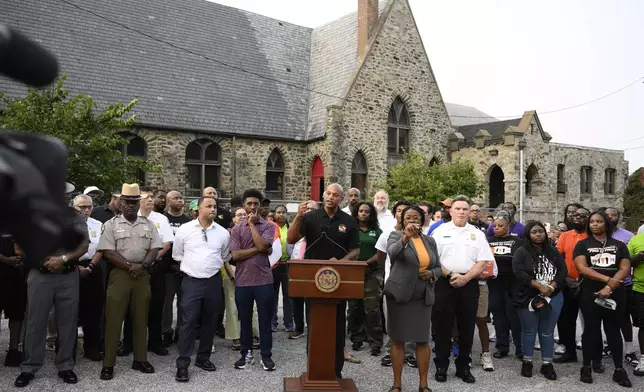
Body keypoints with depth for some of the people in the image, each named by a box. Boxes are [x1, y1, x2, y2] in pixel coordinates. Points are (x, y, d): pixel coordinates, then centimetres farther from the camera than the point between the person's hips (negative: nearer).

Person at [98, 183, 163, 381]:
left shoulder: (148, 224, 8)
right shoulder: (111, 224, -1)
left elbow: (155, 248, 4)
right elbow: (108, 252, -8)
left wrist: (142, 265, -12)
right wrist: (130, 266, -15)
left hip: (142, 275, 3)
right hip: (120, 274, -3)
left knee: (141, 318, 9)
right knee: (114, 318, 0)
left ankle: (140, 359, 21)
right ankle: (108, 364, 10)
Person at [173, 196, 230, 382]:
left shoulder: (223, 233, 1)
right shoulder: (184, 229, -3)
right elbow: (177, 255, 8)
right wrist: (193, 266, 10)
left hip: (214, 281, 3)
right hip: (191, 281, -2)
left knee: (210, 321, 11)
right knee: (188, 322, -4)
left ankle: (203, 358, 26)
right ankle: (182, 364, 4)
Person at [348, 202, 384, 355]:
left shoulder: (377, 231, 7)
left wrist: (367, 263, -12)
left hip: (372, 272, -1)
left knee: (372, 308, -6)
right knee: (354, 307, 6)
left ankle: (376, 342, 1)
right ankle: (357, 338, 19)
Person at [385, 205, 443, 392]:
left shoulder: (430, 241, 10)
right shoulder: (396, 236, -3)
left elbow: (439, 267, 15)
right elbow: (392, 252, -24)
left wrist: (432, 274, -6)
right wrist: (406, 236, -38)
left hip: (423, 297, 3)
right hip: (399, 294, -3)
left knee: (422, 340, 7)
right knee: (398, 339, 4)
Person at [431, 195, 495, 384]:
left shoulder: (477, 234, 9)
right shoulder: (440, 231, 3)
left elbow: (483, 262, 3)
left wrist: (465, 278, -10)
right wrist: (450, 275, -12)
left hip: (469, 284, 2)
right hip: (445, 283, -2)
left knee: (467, 327, 8)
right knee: (443, 326, 4)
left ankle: (463, 367, 20)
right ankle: (441, 366, 14)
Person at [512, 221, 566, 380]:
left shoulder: (553, 251, 9)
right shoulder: (521, 252, -4)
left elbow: (563, 270, 3)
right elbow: (519, 273, -15)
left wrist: (552, 286, -13)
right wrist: (539, 285, -21)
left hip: (553, 297, 3)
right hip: (528, 298, -3)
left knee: (548, 332, 9)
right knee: (529, 331, 7)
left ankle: (547, 364, 18)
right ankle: (527, 362, 19)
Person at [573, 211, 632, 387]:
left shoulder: (619, 245, 9)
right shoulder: (582, 244, 3)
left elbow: (625, 269, -2)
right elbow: (582, 268, -9)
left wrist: (609, 287, -15)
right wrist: (607, 279, -17)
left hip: (615, 294, 2)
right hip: (590, 294, -1)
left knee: (613, 331, 7)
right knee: (591, 330, 4)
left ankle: (619, 370, 14)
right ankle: (586, 368, 11)